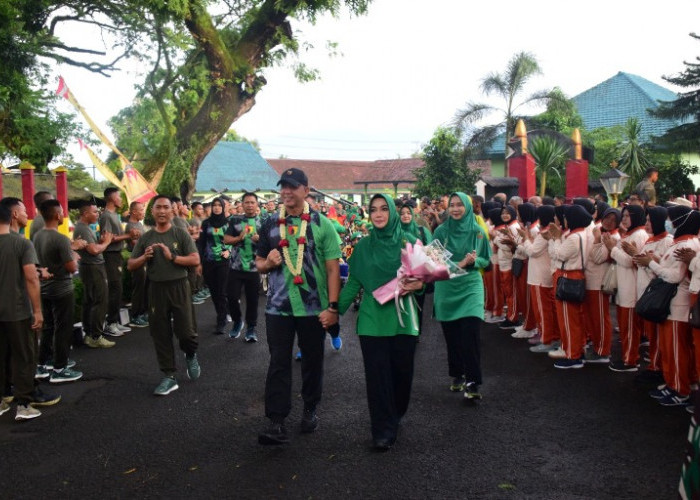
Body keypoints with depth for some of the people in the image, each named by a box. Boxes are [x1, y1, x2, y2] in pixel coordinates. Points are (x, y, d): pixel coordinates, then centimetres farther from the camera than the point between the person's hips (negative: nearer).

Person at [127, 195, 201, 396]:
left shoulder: (181, 234, -3)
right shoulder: (145, 238, 6)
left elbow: (195, 260, -9)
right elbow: (130, 265, 7)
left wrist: (172, 257, -20)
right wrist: (144, 257, -12)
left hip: (179, 287, -3)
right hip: (156, 289, 3)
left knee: (185, 331, -2)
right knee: (161, 334, 6)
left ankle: (191, 355, 32)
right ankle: (169, 376, 17)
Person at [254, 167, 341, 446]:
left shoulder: (321, 224, -3)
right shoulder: (270, 224, 6)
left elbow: (333, 267, -5)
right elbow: (259, 264, 15)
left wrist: (333, 307, -12)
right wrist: (268, 262, -10)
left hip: (313, 307, -1)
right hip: (278, 306, 2)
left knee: (312, 361, 12)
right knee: (278, 363, 0)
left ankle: (310, 410, 31)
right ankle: (276, 422, 3)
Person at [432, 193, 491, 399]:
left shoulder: (477, 232, 1)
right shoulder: (441, 231, 1)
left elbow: (486, 260, 7)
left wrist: (473, 261, -15)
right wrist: (459, 263, -16)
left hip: (470, 286, -1)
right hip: (446, 287, 1)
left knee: (470, 333, -13)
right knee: (451, 335, 8)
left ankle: (472, 382, -6)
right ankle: (457, 375, 25)